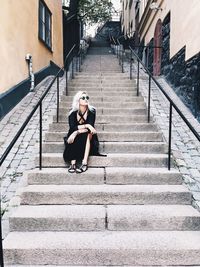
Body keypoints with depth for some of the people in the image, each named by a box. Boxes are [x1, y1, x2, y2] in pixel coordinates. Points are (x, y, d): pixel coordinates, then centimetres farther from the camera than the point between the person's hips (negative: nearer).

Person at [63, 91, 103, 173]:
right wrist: (86, 125, -32)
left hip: (87, 139, -1)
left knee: (87, 134, -32)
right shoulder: (73, 112, -8)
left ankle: (84, 163, -38)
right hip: (75, 139, 1)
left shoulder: (91, 111, -11)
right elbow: (72, 128, -22)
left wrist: (77, 132, -32)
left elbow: (90, 127, -21)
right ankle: (73, 164, -34)